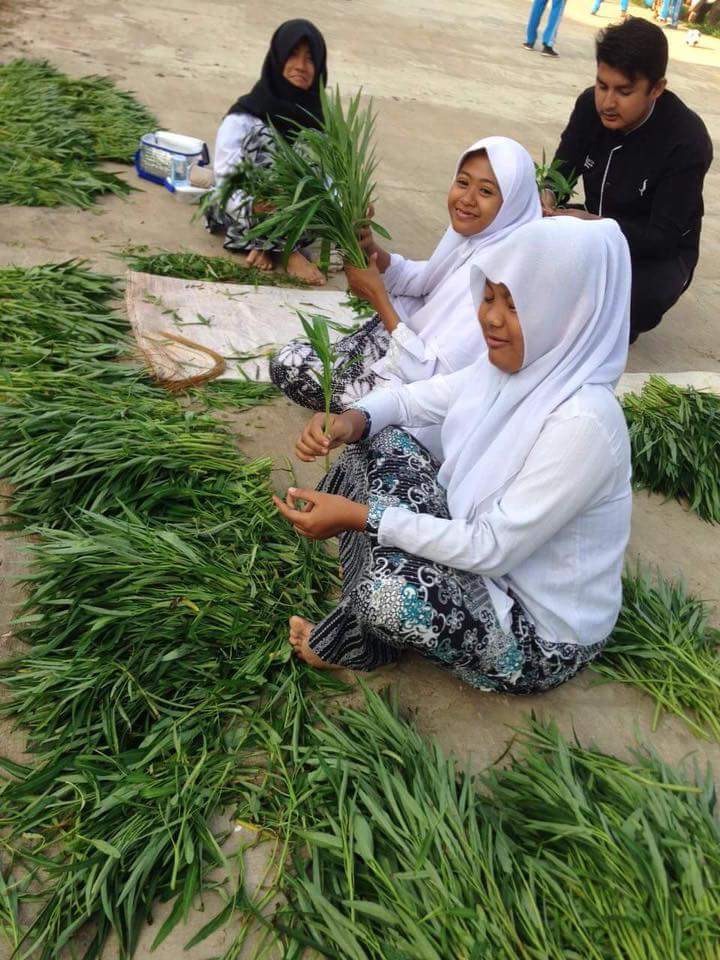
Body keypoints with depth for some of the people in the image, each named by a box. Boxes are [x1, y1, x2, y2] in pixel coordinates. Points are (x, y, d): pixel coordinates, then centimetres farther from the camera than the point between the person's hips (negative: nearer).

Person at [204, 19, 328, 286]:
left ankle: (270, 242, -14)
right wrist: (255, 207, -39)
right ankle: (288, 249, -22)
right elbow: (226, 183, -18)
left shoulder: (318, 118, -1)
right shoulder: (244, 118, -14)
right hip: (243, 219, -4)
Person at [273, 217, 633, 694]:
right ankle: (362, 616, 7)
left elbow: (492, 548, -30)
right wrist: (352, 420, -16)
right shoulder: (507, 365, -6)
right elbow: (413, 397, 6)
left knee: (388, 590, -34)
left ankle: (352, 647, 3)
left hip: (541, 632, -8)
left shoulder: (582, 423, -32)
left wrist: (361, 516, -29)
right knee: (375, 443, 0)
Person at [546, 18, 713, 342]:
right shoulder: (591, 105, -12)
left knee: (645, 295, -38)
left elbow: (663, 236, -28)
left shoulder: (687, 141, -27)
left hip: (660, 253, -4)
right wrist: (547, 198, -33)